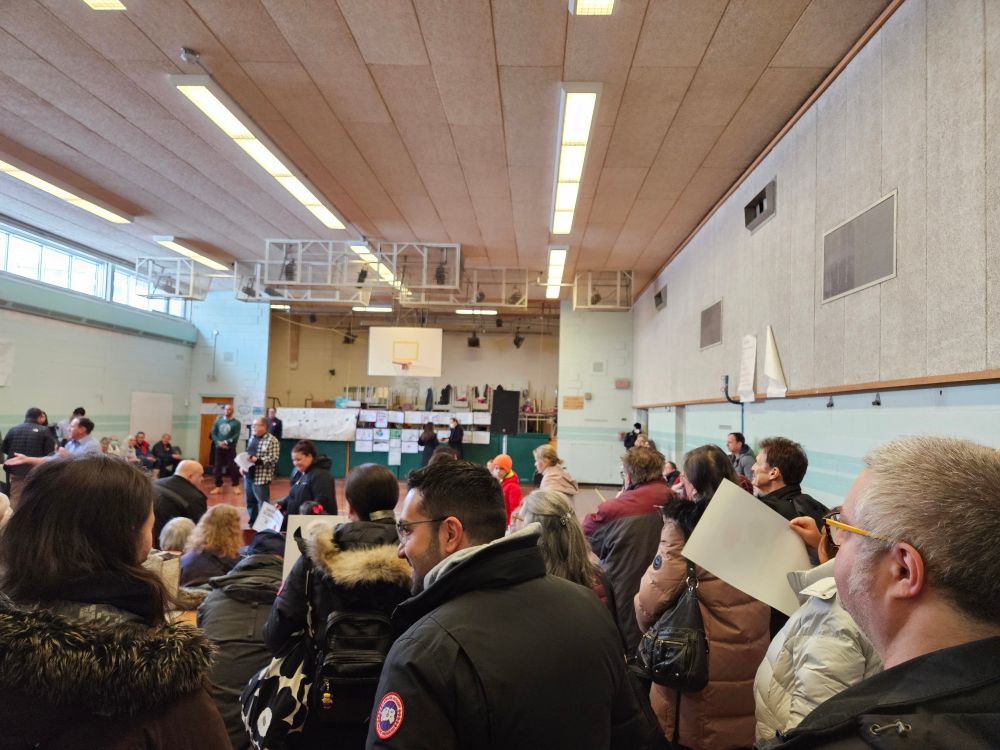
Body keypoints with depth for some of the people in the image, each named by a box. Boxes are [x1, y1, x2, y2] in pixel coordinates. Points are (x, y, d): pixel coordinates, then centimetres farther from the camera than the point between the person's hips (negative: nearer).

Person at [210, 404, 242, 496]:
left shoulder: (236, 422, -2)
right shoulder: (218, 421, 7)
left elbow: (236, 436, -10)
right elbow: (213, 433, 4)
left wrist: (226, 442, -20)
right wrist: (219, 442, -12)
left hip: (230, 448, -3)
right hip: (219, 448, 3)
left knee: (232, 467, -3)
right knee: (218, 467, 5)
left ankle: (236, 486, 8)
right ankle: (218, 487, 13)